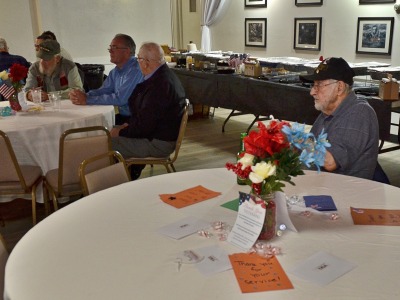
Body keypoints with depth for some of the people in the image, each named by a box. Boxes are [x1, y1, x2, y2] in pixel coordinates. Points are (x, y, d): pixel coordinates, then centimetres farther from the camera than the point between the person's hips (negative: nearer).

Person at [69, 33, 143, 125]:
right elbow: (103, 90, 11)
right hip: (122, 116, 8)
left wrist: (87, 100, -20)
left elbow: (119, 99, -25)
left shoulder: (135, 70, -19)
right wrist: (84, 96, -11)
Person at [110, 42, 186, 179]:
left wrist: (120, 132, -10)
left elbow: (144, 125, -25)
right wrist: (128, 125, 5)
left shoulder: (159, 85, -26)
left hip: (158, 142, -10)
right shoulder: (164, 75, 7)